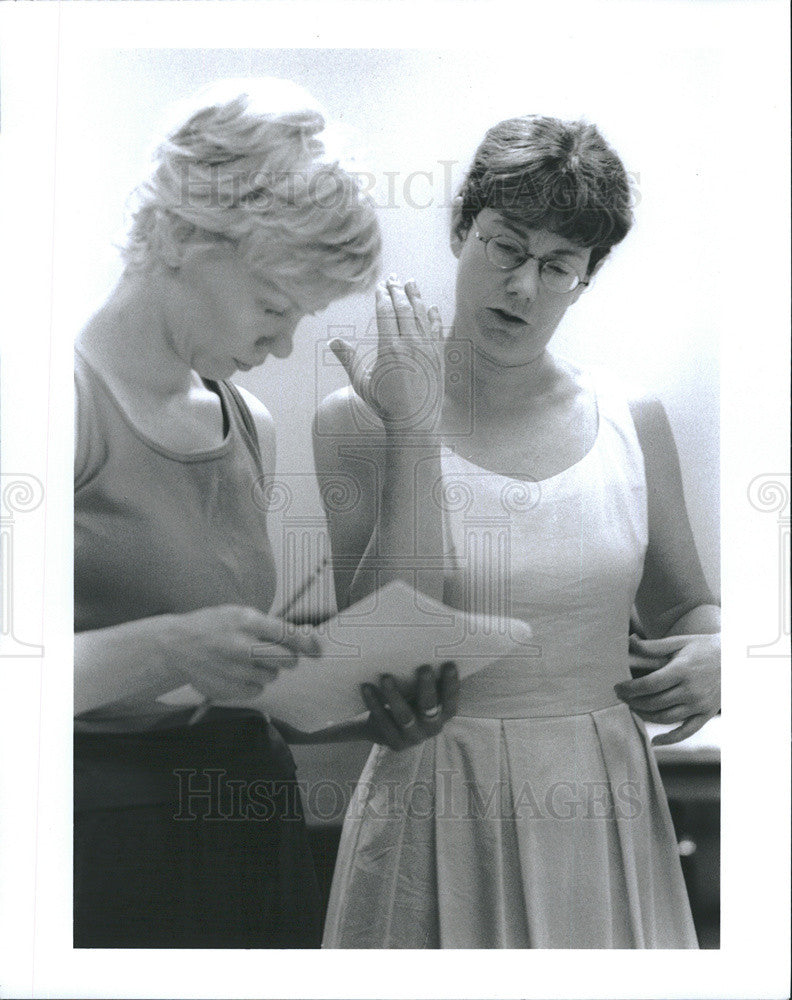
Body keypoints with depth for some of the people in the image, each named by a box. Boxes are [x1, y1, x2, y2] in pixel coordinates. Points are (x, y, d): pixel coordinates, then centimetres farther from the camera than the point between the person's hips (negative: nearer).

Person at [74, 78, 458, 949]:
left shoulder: (250, 426, 12)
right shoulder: (74, 395, -12)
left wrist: (364, 718, 2)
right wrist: (161, 647, -27)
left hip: (248, 827, 7)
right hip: (106, 840, -6)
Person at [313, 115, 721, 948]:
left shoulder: (632, 421, 2)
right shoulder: (357, 419, -6)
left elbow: (684, 605, 15)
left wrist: (720, 655, -7)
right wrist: (414, 433, -19)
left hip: (606, 812, 3)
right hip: (438, 815, -2)